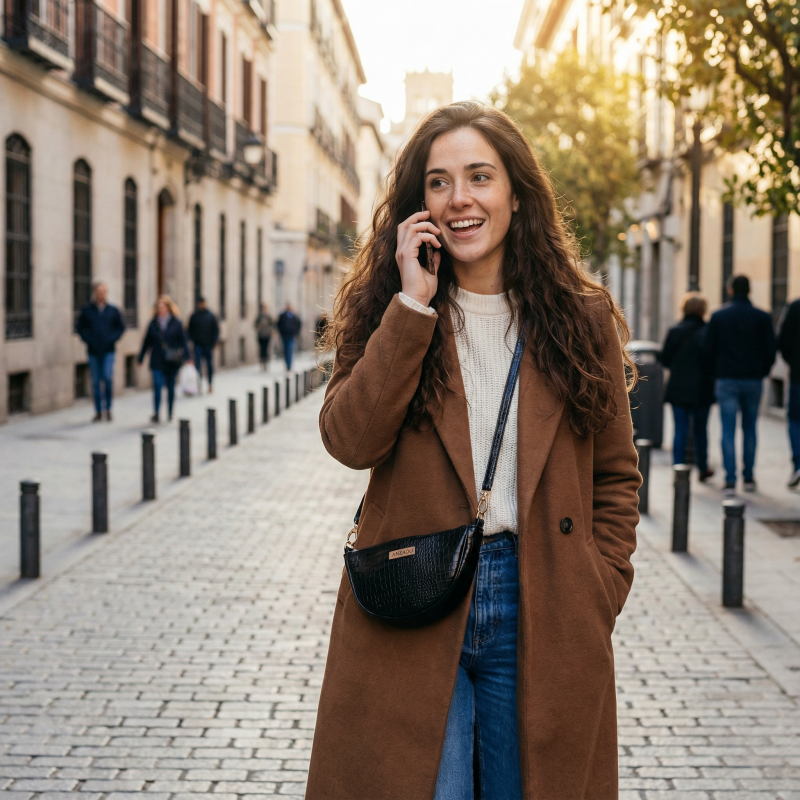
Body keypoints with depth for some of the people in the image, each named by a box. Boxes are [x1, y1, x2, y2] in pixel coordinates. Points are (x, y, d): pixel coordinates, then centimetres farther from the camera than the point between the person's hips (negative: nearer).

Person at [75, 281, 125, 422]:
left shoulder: (113, 310, 4)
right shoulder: (86, 310, 3)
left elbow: (121, 327, 10)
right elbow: (80, 328, 8)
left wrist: (112, 339, -4)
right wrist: (88, 339, -6)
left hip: (108, 351, -1)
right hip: (93, 351, 1)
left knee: (108, 377, -16)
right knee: (95, 381, 4)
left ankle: (108, 408, 0)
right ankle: (98, 412, 13)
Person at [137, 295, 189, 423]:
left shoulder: (176, 323, -1)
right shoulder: (153, 323, 4)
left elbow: (183, 341, -1)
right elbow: (147, 342, 10)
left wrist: (185, 357, -10)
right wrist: (141, 358, 10)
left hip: (171, 361, -1)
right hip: (157, 361, 1)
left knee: (170, 387, 11)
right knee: (157, 385, -12)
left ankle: (170, 413, 25)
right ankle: (156, 413, -14)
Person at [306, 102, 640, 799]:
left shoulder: (582, 319, 4)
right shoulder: (388, 308, 3)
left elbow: (615, 476, 10)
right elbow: (351, 441, -13)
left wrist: (597, 597, 0)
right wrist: (413, 304, -14)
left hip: (538, 608, 1)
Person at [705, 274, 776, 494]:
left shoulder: (718, 316, -1)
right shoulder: (762, 317, 0)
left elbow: (708, 349, 0)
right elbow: (771, 350, 0)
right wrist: (762, 371, 14)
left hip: (726, 379, -1)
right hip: (753, 380, 1)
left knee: (728, 431, -1)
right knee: (750, 429, 13)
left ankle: (730, 480, -7)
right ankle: (749, 478, 16)